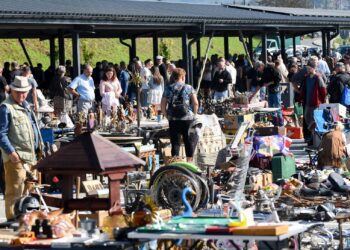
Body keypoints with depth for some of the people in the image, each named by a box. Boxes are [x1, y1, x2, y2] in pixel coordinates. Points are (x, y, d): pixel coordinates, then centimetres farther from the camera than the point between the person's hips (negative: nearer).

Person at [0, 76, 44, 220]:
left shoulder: (25, 106, 18)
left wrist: (39, 147, 22)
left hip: (30, 156, 9)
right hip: (16, 157, -9)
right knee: (15, 190, -9)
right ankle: (13, 218, -5)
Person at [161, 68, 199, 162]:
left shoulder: (168, 89, 5)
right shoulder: (189, 88, -1)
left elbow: (163, 105, 2)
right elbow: (195, 103, -7)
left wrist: (167, 116, 9)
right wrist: (194, 114, 5)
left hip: (173, 119, 2)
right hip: (187, 119, -2)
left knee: (175, 142, 4)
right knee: (189, 141, 10)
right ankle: (189, 161, 14)